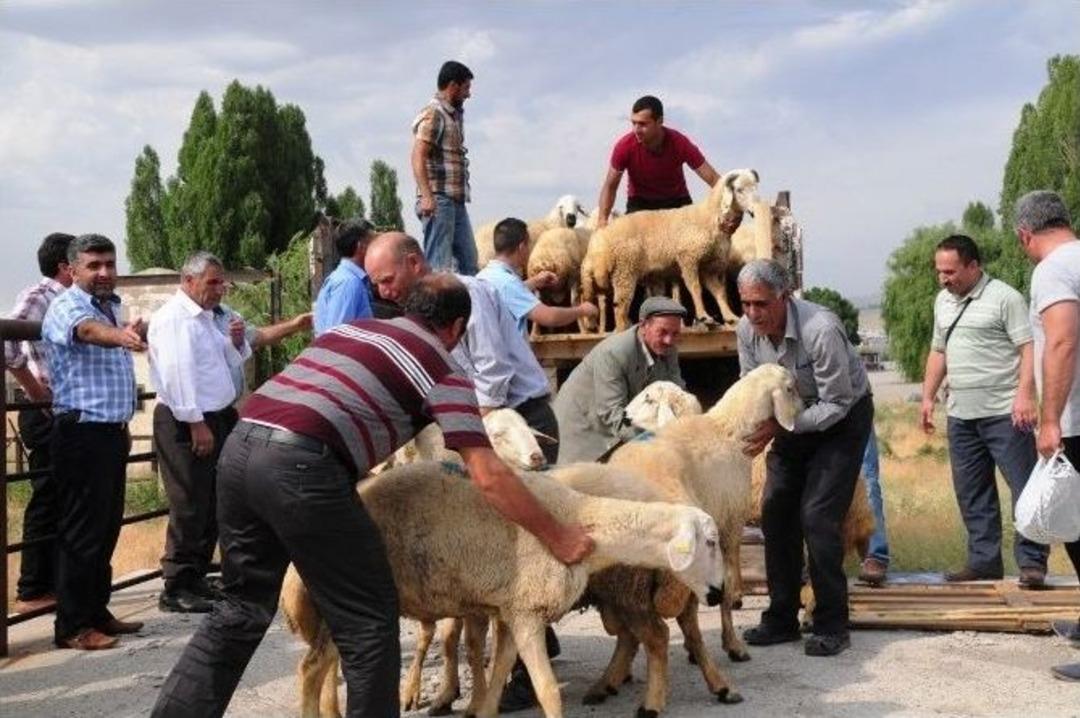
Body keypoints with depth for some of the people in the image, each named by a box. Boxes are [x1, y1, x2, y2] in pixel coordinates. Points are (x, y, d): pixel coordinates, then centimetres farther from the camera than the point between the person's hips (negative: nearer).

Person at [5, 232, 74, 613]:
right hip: (47, 415, -8)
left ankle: (54, 583, 23)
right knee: (47, 502, -3)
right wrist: (35, 390, -17)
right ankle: (32, 591, 4)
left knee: (62, 502, 13)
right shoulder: (38, 296, -10)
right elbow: (8, 342, -25)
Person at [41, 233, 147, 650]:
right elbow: (87, 330, -37)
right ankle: (72, 627, 0)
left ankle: (97, 613, 22)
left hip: (111, 433, 9)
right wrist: (120, 336, -58)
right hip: (81, 433, -9)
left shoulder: (111, 307, 15)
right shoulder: (67, 307, -12)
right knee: (82, 533, -6)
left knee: (106, 528, 13)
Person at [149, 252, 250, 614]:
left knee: (211, 506, 13)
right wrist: (196, 423, -22)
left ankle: (195, 579, 23)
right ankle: (176, 589, 0)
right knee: (189, 508, -7)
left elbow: (231, 361, 26)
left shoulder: (204, 317, 18)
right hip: (186, 423, -10)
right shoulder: (174, 317, -12)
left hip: (214, 418, 10)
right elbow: (176, 373, -20)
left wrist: (236, 342, 4)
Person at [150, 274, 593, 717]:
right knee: (369, 619, 7)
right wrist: (555, 536, 12)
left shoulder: (350, 328, 28)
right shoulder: (442, 370, 9)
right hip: (299, 466, -7)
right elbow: (488, 477, 3)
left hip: (240, 447, 7)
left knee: (243, 607, 21)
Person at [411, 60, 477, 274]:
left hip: (456, 200, 10)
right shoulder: (433, 114, -8)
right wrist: (427, 196, -27)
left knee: (469, 263, 10)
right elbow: (418, 157, -19)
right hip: (439, 200, -10)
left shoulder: (454, 115, 20)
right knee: (437, 266, -9)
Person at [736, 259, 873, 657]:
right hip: (795, 416, 7)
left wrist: (778, 427, -31)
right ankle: (781, 619, 15)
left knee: (817, 516, -15)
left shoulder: (820, 330, -33)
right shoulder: (746, 330, -13)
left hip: (842, 416, -6)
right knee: (775, 511, 3)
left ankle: (832, 626, -3)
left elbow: (836, 404, -26)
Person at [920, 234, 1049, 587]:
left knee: (1025, 487, -5)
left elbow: (1028, 348, -11)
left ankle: (1032, 562, 0)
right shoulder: (943, 301, 15)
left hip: (1004, 412, -7)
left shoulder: (1005, 297, -7)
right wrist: (928, 396, 16)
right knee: (972, 494, 10)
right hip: (961, 415, 7)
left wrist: (1025, 394, -21)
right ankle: (984, 560, 18)